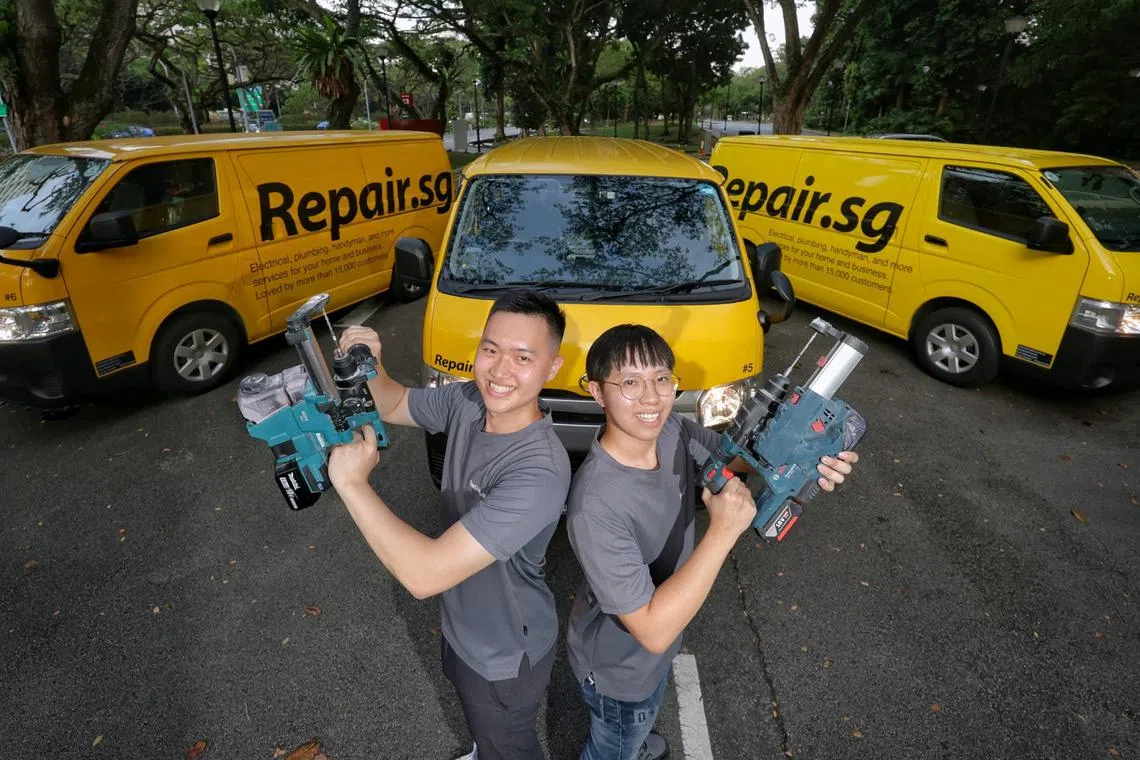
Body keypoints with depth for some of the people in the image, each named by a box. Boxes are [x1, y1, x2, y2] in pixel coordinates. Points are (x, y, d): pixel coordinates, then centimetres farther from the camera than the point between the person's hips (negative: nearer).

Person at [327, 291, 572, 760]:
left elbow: (425, 574, -42)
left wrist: (351, 481, -35)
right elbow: (394, 406, 1)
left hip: (505, 657, -7)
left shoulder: (539, 473, -41)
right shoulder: (468, 402, -17)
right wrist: (370, 369, -21)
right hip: (462, 623, 8)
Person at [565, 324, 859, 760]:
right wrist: (723, 532, -42)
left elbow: (736, 454, -3)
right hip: (618, 664, -7)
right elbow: (653, 631, -37)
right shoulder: (595, 504, -41)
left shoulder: (672, 431, -20)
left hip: (657, 642, 7)